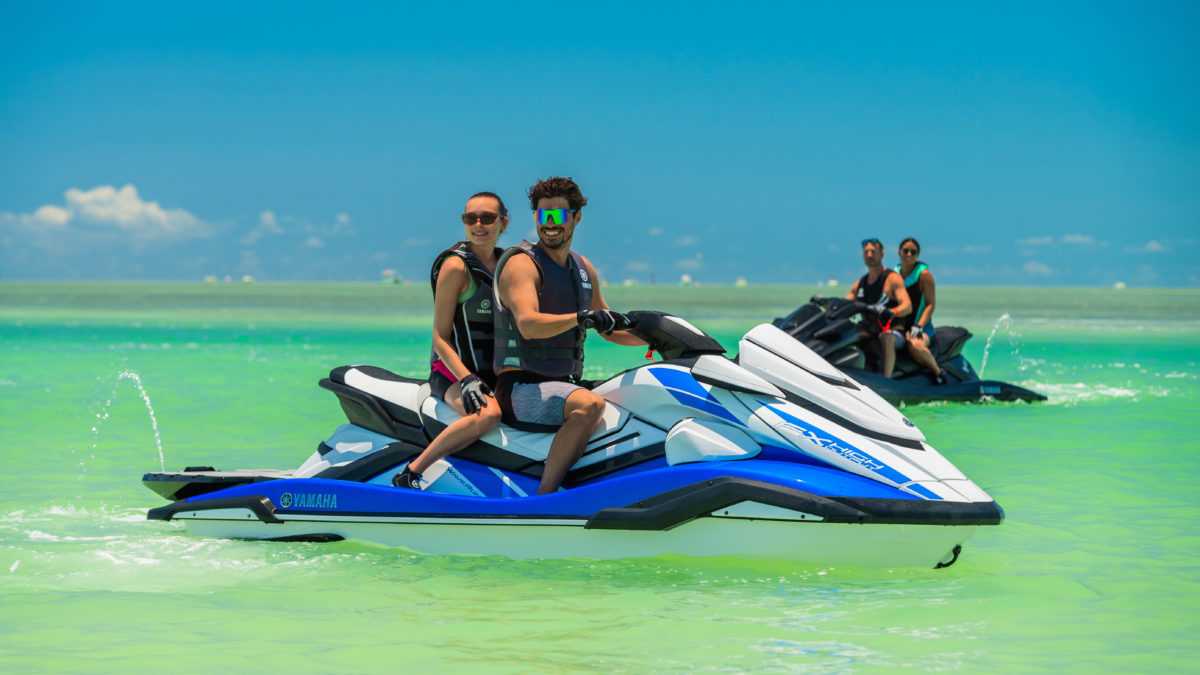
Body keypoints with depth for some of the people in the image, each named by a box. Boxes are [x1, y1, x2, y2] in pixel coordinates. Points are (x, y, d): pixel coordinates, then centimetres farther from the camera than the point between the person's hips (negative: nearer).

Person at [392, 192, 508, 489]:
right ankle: (410, 474, -29)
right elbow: (440, 337, -11)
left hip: (497, 373, 7)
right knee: (488, 414, -38)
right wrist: (466, 381, -23)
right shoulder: (456, 266, -8)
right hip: (453, 372, -7)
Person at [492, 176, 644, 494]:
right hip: (521, 388, -9)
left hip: (565, 385, 9)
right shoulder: (521, 263, -10)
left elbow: (610, 329, 26)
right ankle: (543, 498, -33)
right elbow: (528, 325, -27)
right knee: (591, 404, -35)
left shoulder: (583, 268, 15)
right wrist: (580, 317, -40)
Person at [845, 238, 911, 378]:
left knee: (886, 337, -41)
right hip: (869, 333, 7)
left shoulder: (892, 278, -2)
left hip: (893, 331, -6)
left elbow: (907, 306, -15)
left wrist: (889, 312, -35)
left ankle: (886, 379, -54)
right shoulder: (859, 284, 18)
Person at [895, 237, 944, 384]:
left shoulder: (924, 273, -3)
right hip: (898, 326, 6)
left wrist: (918, 326, -18)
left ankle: (938, 373, -15)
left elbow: (931, 304, -7)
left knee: (915, 345, -37)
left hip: (921, 327, -6)